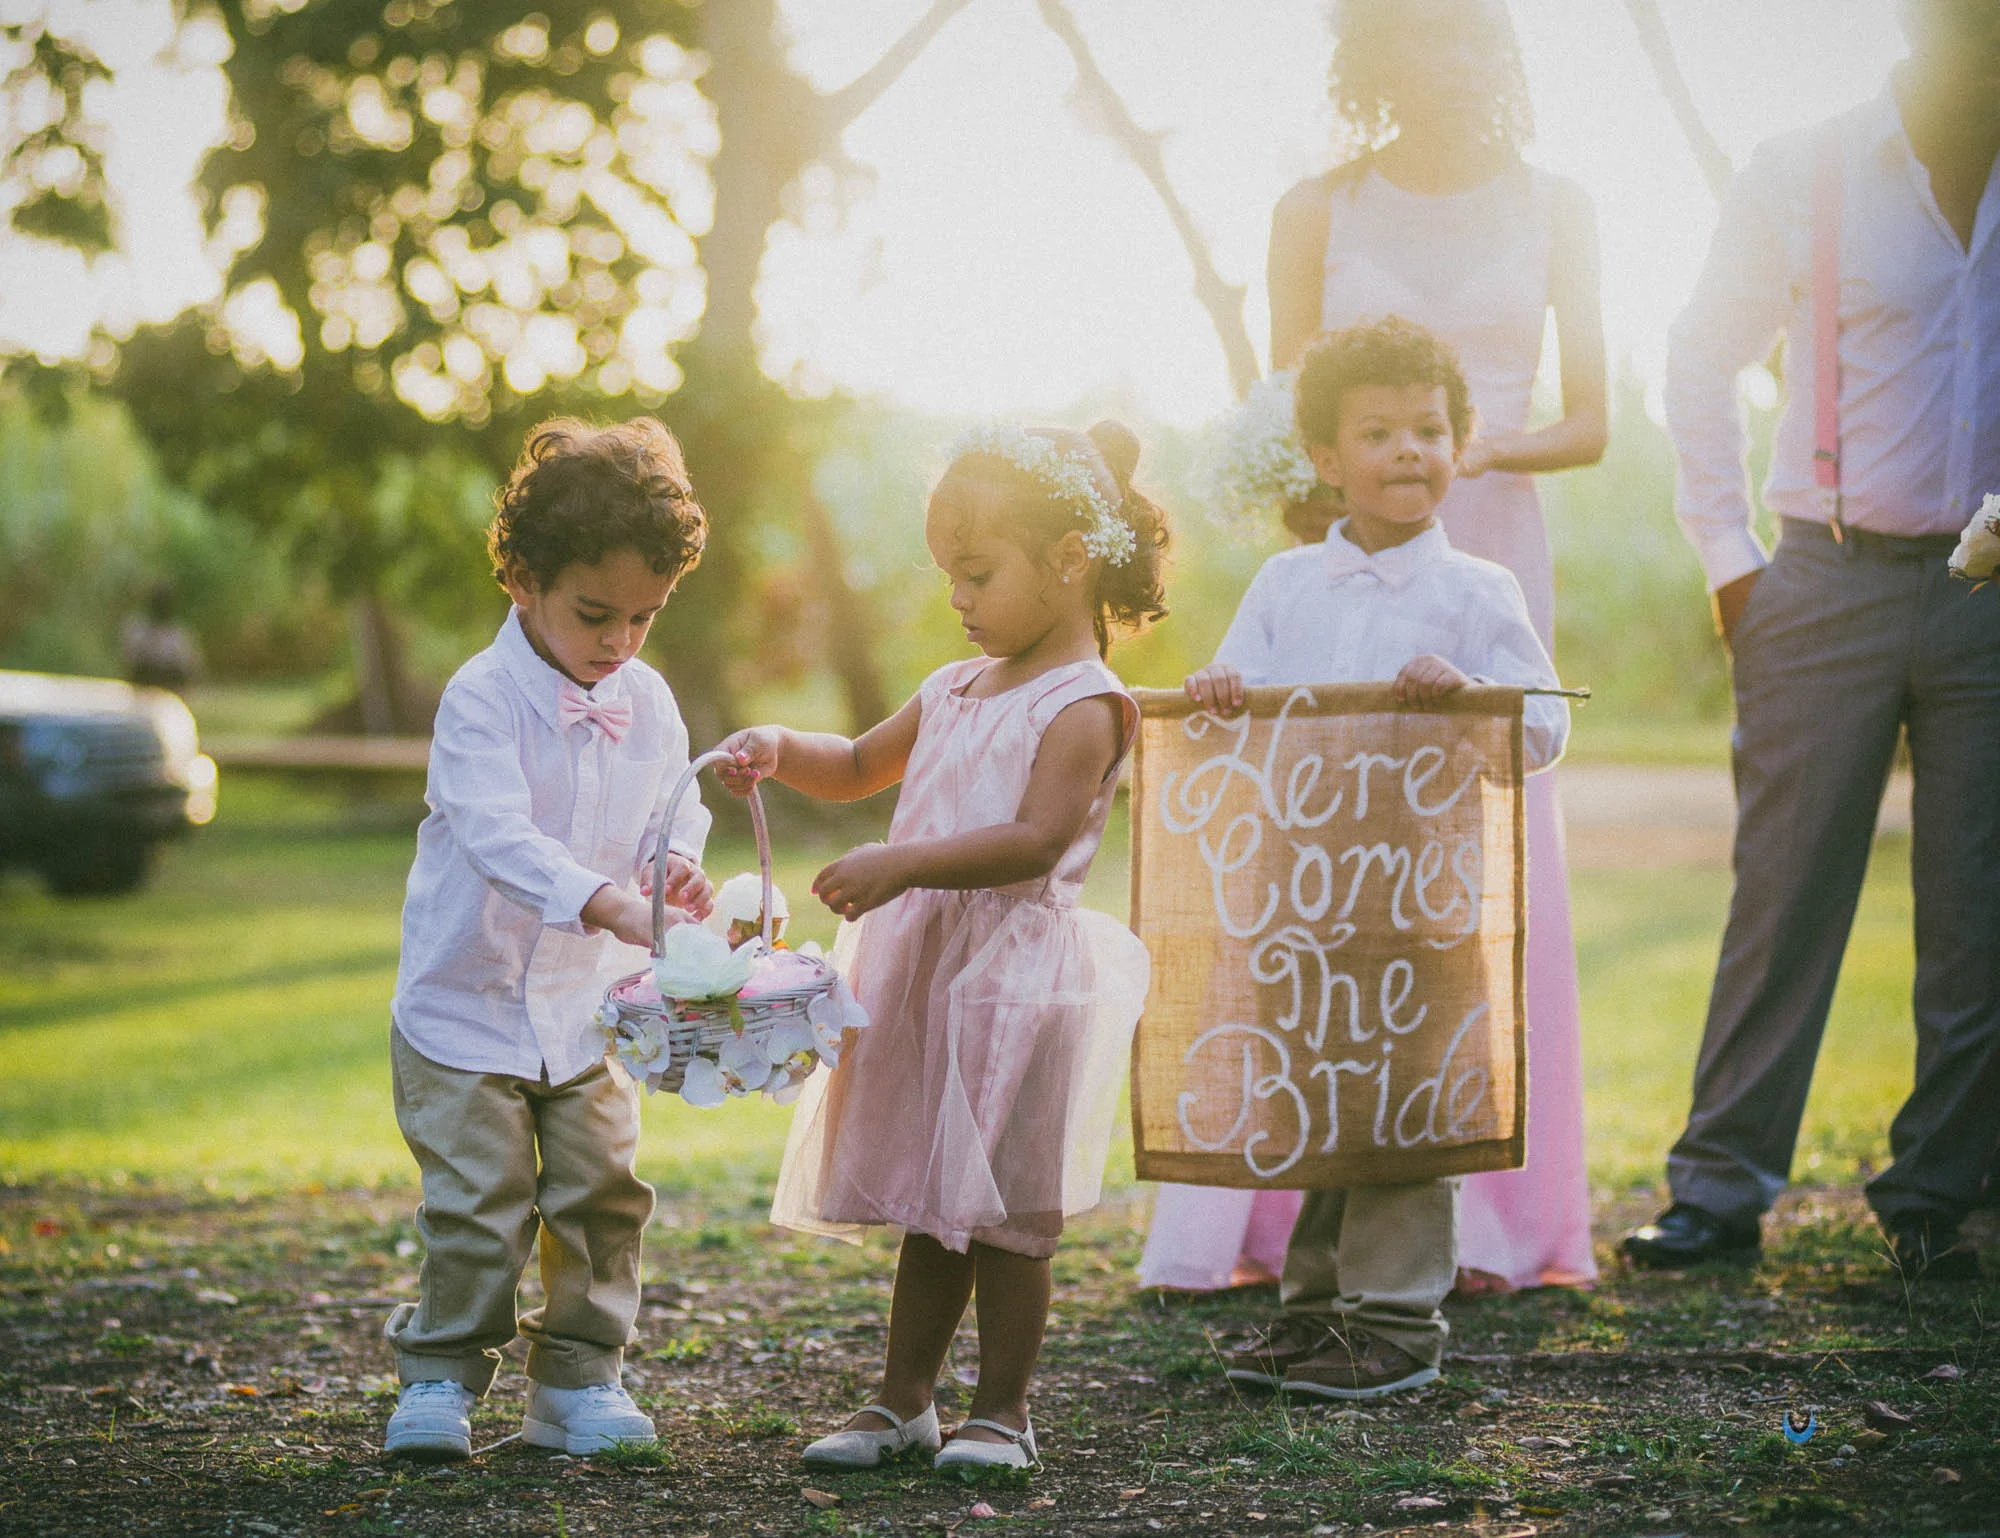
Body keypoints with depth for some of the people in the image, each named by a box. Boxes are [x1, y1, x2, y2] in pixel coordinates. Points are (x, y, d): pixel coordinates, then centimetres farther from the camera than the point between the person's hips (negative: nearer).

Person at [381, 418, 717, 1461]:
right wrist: (610, 902, -45)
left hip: (588, 1004, 5)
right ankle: (440, 1375, 11)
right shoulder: (481, 699, -19)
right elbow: (501, 835, -31)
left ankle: (578, 1379, 17)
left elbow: (674, 809, 11)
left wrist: (677, 861, -14)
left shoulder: (648, 705, -1)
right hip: (468, 1004, -5)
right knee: (477, 1205, -5)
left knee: (601, 1194, 5)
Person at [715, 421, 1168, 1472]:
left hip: (1016, 978, -8)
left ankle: (1000, 1410, 11)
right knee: (928, 1206, 14)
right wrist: (780, 751, 8)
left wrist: (902, 864, -29)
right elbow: (860, 768, 29)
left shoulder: (1081, 705, -10)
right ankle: (903, 1401, 21)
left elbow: (1038, 839, -22)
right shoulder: (954, 692, 16)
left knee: (1005, 1211, 0)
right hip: (921, 971, 8)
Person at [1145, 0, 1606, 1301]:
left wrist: (1483, 447, -13)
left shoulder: (1553, 210, 8)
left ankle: (1479, 1217, 4)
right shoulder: (1319, 212, 7)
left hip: (1491, 559, 0)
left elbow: (1589, 425, 6)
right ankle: (1294, 1210, -2)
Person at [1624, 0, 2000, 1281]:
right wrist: (1729, 557, 4)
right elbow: (1702, 365, 9)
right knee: (1787, 889, -2)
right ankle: (1722, 1189, 5)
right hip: (1832, 585, -2)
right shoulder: (1803, 177, 1)